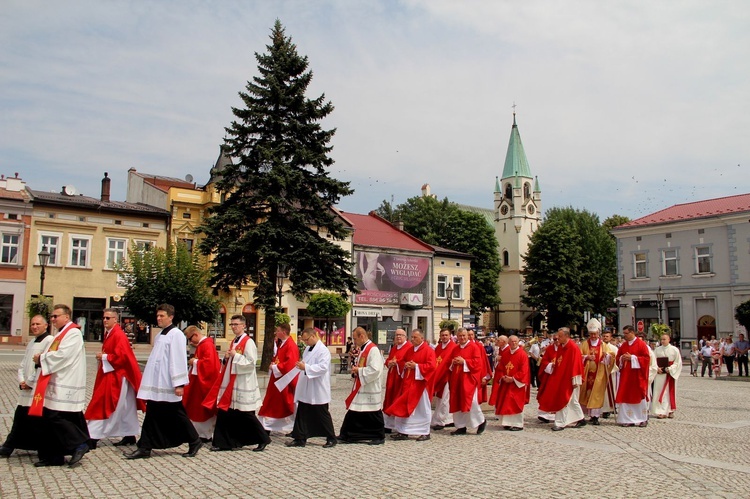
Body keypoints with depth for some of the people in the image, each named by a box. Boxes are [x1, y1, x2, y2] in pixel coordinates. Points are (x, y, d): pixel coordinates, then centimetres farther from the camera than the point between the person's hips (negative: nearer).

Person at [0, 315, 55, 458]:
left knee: (36, 421, -1)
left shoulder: (50, 341, -10)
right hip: (26, 391, 8)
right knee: (20, 419, 12)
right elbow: (23, 364, 17)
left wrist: (30, 382, -12)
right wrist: (22, 381, 0)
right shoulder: (31, 343, 18)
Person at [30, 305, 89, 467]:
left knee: (56, 418, -12)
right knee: (48, 421, 10)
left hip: (65, 388, -10)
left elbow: (61, 356, -22)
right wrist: (41, 358, 2)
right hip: (56, 386, 10)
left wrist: (41, 358, -9)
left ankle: (79, 445, 0)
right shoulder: (61, 334, 19)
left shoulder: (73, 333, -12)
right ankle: (53, 456, 17)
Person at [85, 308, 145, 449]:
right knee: (124, 408, 12)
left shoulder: (118, 335, -16)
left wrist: (103, 357, -14)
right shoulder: (108, 333, 13)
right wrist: (102, 356, 3)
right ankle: (129, 436, 18)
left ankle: (93, 437, -3)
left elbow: (121, 356, -23)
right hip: (109, 375, 10)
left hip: (116, 376, -10)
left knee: (104, 406, -7)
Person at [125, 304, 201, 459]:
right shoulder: (160, 335, 14)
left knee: (176, 415, 1)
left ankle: (194, 441, 16)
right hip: (156, 384, 8)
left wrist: (179, 384, -21)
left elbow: (178, 360, -17)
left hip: (168, 385, -8)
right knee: (152, 415, 8)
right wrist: (149, 381, 17)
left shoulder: (176, 334, -12)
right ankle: (145, 448, 13)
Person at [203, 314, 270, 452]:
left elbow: (251, 362, -19)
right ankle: (221, 442, 14)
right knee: (224, 412, 6)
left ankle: (263, 439, 15)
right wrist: (226, 358, 1)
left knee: (246, 414, 0)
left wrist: (236, 355, -20)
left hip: (243, 384, -8)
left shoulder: (248, 342, -12)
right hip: (230, 383, 8)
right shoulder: (234, 342, 14)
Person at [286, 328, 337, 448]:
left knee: (322, 415, 4)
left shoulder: (323, 350, -15)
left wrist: (306, 367, -30)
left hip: (318, 391, -8)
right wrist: (301, 366, 5)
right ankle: (300, 439, 16)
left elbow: (323, 367, -26)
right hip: (305, 390, 8)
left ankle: (331, 438, 17)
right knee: (302, 414, 9)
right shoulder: (307, 349, 12)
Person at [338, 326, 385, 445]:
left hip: (370, 389, -9)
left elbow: (375, 369, -26)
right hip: (360, 388, 9)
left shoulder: (373, 349, -17)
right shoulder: (363, 349, 13)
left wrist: (359, 371, -16)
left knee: (373, 414, 2)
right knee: (354, 413, 11)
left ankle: (380, 437, 16)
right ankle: (348, 436, 17)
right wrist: (356, 369, 2)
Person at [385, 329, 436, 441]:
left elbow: (431, 366, -17)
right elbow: (404, 362, 21)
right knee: (405, 407, 5)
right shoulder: (410, 350, 13)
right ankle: (404, 432, 10)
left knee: (423, 408, 3)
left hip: (421, 383, -7)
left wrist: (416, 366, -20)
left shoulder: (428, 350, -9)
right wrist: (406, 365, -2)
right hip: (409, 383, 7)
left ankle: (425, 432, 14)